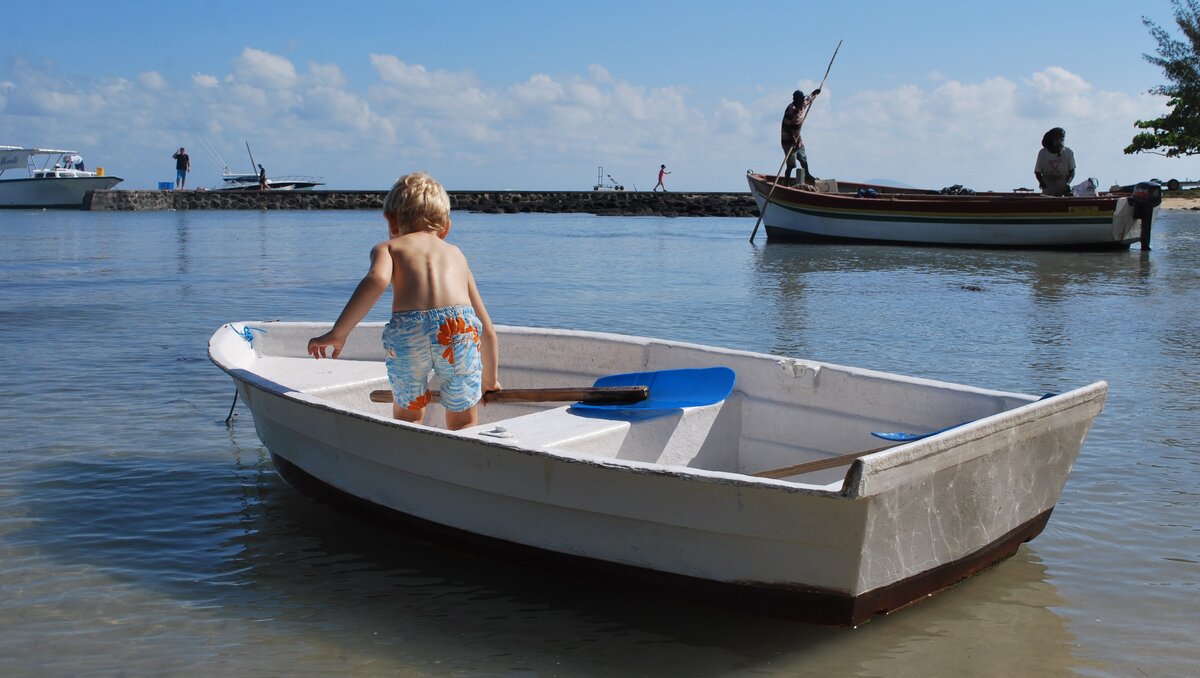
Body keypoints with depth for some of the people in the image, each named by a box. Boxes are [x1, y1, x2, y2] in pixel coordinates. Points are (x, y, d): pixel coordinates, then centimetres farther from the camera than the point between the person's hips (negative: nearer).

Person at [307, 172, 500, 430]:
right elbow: (487, 329, 37)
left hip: (408, 330, -1)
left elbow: (377, 279, -4)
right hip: (460, 328, 1)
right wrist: (490, 380, 51)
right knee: (463, 422, 23)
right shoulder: (456, 254, 34)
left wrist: (338, 332, -2)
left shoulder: (387, 247, 24)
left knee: (408, 415, 26)